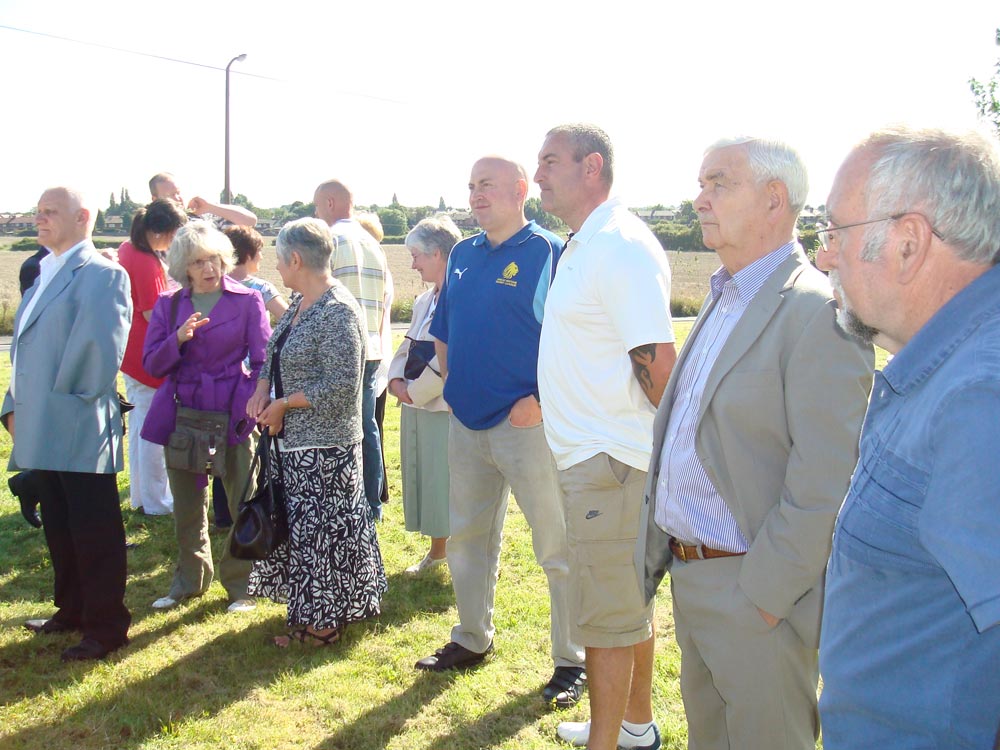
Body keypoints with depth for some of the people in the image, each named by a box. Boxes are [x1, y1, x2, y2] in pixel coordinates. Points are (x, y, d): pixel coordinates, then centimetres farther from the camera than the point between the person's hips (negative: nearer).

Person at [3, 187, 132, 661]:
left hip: (80, 431, -9)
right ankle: (73, 611, 33)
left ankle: (106, 628, 12)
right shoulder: (45, 275, 18)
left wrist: (68, 396, -13)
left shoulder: (101, 274, -11)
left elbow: (100, 349, -21)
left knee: (94, 534, 1)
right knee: (59, 530, 19)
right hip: (42, 432, 9)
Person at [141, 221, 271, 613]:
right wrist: (178, 339, -17)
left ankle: (240, 584, 15)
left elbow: (262, 361, -3)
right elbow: (152, 364, 1)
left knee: (243, 503, -1)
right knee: (186, 507, 13)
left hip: (230, 415, -3)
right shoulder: (168, 306, 7)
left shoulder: (247, 301, -1)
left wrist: (253, 406, -18)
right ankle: (190, 579, 30)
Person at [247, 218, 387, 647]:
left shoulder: (337, 312, -19)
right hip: (291, 441, 9)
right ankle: (308, 613, 31)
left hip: (324, 448, -9)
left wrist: (283, 403, -16)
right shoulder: (300, 303, 10)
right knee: (298, 526, 17)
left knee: (318, 530, 2)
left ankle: (323, 624, 16)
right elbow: (276, 356, 19)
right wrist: (262, 390, -1)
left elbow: (340, 385, -24)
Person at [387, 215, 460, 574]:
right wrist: (397, 380, -1)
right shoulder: (424, 301, 16)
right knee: (426, 482, 17)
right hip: (416, 408, 9)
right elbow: (407, 346, 19)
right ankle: (437, 551, 33)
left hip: (446, 408, -9)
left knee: (449, 487, -1)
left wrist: (415, 392, -14)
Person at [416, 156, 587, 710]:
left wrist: (542, 399, -19)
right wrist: (450, 381, 9)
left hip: (527, 422, -7)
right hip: (466, 423, 7)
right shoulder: (463, 255, 12)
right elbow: (443, 331, 22)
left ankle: (572, 661, 14)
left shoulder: (550, 253, -9)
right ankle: (471, 639, 34)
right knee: (467, 538, 17)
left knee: (557, 547, 1)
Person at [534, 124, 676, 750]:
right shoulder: (584, 246, 14)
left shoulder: (622, 247, -18)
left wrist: (661, 441, -12)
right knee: (630, 602, 21)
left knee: (607, 616, 1)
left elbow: (658, 359, -23)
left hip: (609, 462, -10)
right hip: (591, 455, 10)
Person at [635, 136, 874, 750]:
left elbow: (826, 486, -22)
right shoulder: (723, 300, 12)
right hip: (690, 579, 9)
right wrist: (661, 552, 13)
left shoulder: (817, 310, -18)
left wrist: (763, 596, -19)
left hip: (757, 590, -9)